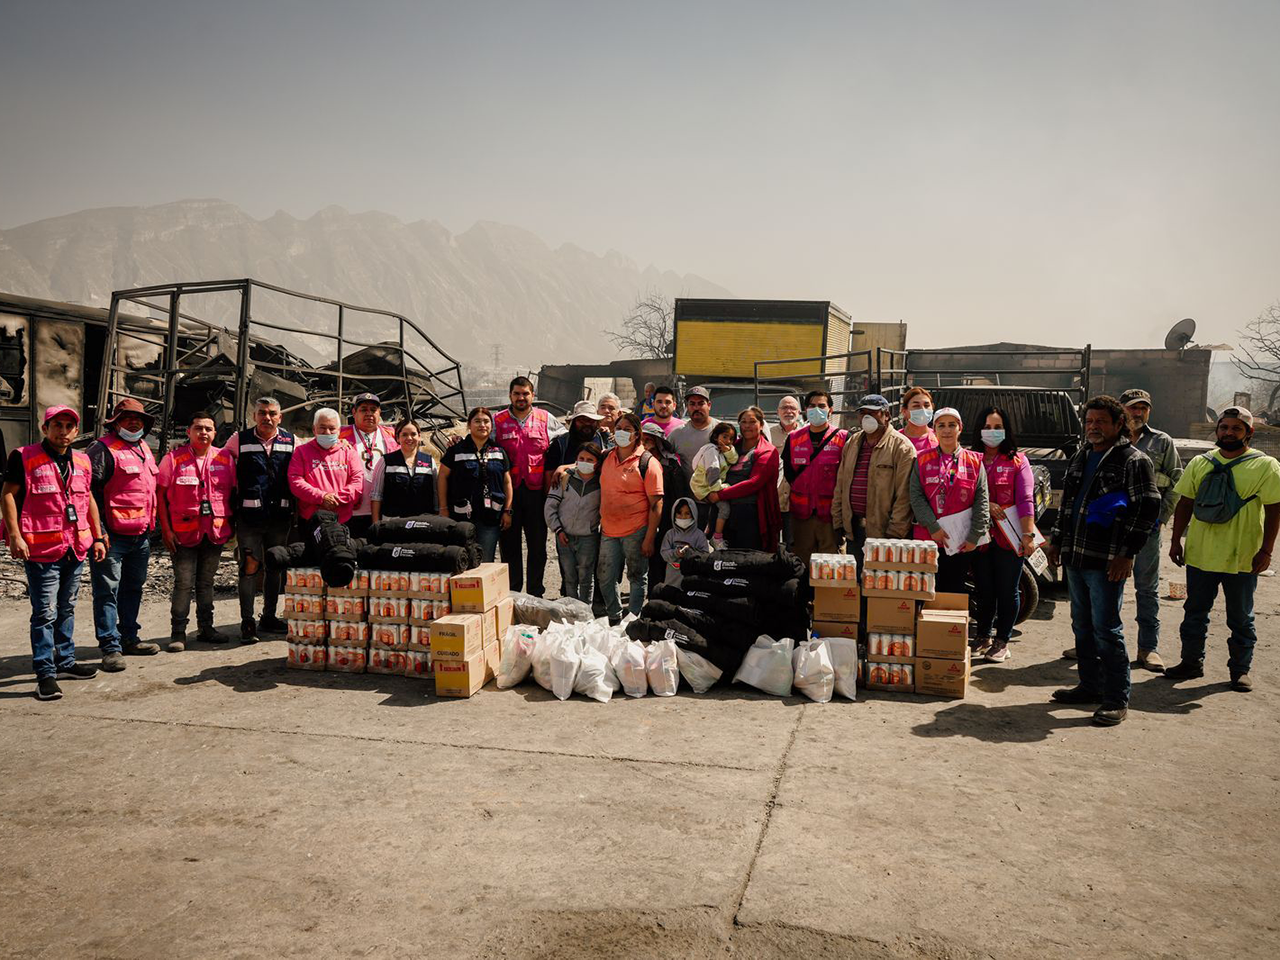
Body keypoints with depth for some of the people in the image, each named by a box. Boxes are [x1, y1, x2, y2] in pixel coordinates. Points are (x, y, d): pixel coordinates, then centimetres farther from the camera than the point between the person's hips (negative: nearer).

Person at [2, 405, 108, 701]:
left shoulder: (82, 462, 11)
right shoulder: (25, 458, -6)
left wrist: (97, 537, 16)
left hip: (76, 549, 6)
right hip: (42, 549, -6)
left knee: (66, 608, 16)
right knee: (45, 612, -5)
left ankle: (65, 662, 27)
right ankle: (45, 673, 1)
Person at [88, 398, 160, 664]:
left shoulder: (144, 449, 17)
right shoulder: (103, 449, -9)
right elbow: (89, 490, -15)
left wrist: (150, 525, 22)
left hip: (141, 536, 8)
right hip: (112, 536, -8)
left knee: (133, 589, 17)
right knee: (107, 591, -4)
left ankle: (129, 637, 28)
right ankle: (111, 647, -2)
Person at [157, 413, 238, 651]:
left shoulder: (225, 458, 6)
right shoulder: (173, 459, -2)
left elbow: (233, 493, 12)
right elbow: (161, 495, -2)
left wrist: (231, 524, 6)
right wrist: (166, 529, -8)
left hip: (216, 531, 3)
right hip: (183, 532, -3)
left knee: (206, 582, 13)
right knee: (184, 583, -3)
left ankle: (206, 628, 21)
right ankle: (178, 633, 4)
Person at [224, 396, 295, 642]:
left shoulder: (291, 441, 7)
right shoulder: (240, 439, 3)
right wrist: (239, 489, 7)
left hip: (280, 515, 3)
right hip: (249, 514, -2)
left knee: (276, 567, 11)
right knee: (250, 567, -5)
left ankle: (269, 617, 24)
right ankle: (247, 622, 4)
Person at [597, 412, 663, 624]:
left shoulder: (647, 463, -9)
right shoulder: (606, 457, 7)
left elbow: (656, 505, -11)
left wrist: (649, 539, -15)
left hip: (636, 531, -5)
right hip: (608, 530, 5)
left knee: (637, 578, 7)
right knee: (605, 578, 10)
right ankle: (614, 619, 29)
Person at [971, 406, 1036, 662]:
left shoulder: (1017, 461, 1)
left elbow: (1025, 500, -7)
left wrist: (1028, 534, -17)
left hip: (1009, 537, -2)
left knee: (1007, 591, 4)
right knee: (983, 590, 9)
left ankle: (1002, 642, 16)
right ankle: (982, 637, 24)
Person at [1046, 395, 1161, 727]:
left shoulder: (1134, 461, -6)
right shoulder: (1080, 458, 16)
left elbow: (1147, 509, -11)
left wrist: (1127, 554, -16)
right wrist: (1056, 541, 19)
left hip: (1106, 562, -7)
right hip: (1075, 558, 8)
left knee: (1106, 630, -5)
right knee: (1082, 626, 15)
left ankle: (1116, 700, 4)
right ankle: (1090, 686, 27)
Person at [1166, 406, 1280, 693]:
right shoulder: (1200, 463, 7)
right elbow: (1185, 503, 10)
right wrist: (1176, 540, 5)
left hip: (1242, 559, -3)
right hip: (1199, 554, 3)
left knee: (1241, 618, 8)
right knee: (1195, 613, 11)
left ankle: (1240, 669, 21)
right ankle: (1192, 662, 24)